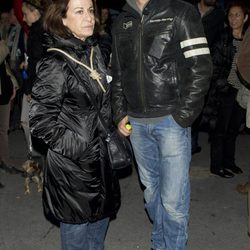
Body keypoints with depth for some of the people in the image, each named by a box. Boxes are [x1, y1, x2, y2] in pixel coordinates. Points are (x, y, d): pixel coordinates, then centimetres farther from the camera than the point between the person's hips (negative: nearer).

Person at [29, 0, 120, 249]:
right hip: (72, 165, -7)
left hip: (99, 157, 7)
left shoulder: (93, 51, 4)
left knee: (101, 217, 22)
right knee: (77, 228, 10)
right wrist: (79, 148, -18)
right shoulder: (55, 63, -19)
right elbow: (40, 121, -20)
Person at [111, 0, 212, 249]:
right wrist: (120, 113, 8)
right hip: (136, 122, 5)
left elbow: (201, 68, -8)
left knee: (173, 198, -2)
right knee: (151, 190, 16)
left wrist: (182, 116, -12)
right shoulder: (122, 22, 13)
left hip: (171, 120, -4)